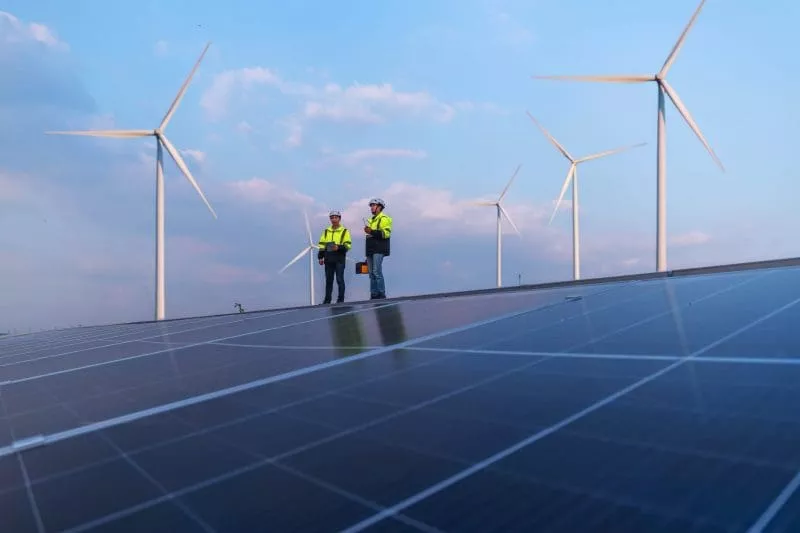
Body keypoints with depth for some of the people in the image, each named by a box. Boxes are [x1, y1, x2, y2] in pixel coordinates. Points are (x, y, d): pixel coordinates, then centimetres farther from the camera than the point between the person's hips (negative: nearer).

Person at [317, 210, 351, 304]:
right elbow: (322, 245, 16)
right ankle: (327, 300, 13)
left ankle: (340, 299, 2)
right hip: (328, 260, 4)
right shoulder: (326, 231, 16)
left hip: (339, 259, -4)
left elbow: (348, 245, -4)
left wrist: (339, 247, -20)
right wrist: (320, 257, 7)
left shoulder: (344, 231, 3)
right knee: (328, 280, 8)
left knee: (339, 279, -5)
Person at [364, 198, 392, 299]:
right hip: (371, 251, 9)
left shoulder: (384, 219, -3)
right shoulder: (371, 220, 24)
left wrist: (372, 232, -20)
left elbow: (386, 233, -16)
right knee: (372, 274, 5)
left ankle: (381, 295, -13)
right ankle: (374, 295, 7)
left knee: (377, 272, -15)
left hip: (379, 251, -9)